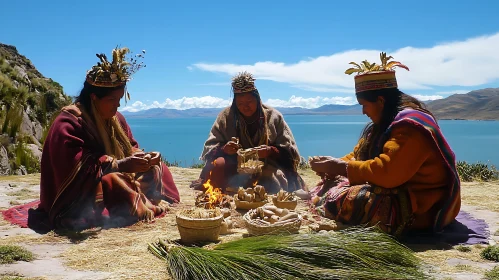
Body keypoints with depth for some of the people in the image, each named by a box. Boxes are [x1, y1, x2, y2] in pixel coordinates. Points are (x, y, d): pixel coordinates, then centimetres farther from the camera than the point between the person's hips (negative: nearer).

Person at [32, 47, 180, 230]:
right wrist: (120, 165, -34)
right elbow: (77, 167, -28)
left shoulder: (115, 118, 4)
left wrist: (146, 157, -15)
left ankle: (152, 203, -13)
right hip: (76, 199, -8)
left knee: (155, 169, 3)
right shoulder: (68, 124, -20)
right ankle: (145, 209, -17)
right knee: (112, 183, -36)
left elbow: (131, 148, 7)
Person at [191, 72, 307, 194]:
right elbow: (210, 148, 1)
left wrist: (271, 151, -20)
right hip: (235, 169, 0)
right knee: (219, 164, -30)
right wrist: (224, 149, -22)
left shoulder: (274, 117, 1)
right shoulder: (226, 116, 2)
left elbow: (289, 151, 1)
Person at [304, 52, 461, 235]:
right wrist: (334, 165, -5)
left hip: (421, 206, -10)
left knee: (347, 201, -31)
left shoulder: (410, 126, -21)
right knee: (334, 185, -1)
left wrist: (341, 167, -20)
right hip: (399, 194, 11)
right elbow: (359, 156, 15)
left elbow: (386, 172, -30)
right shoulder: (387, 123, 12)